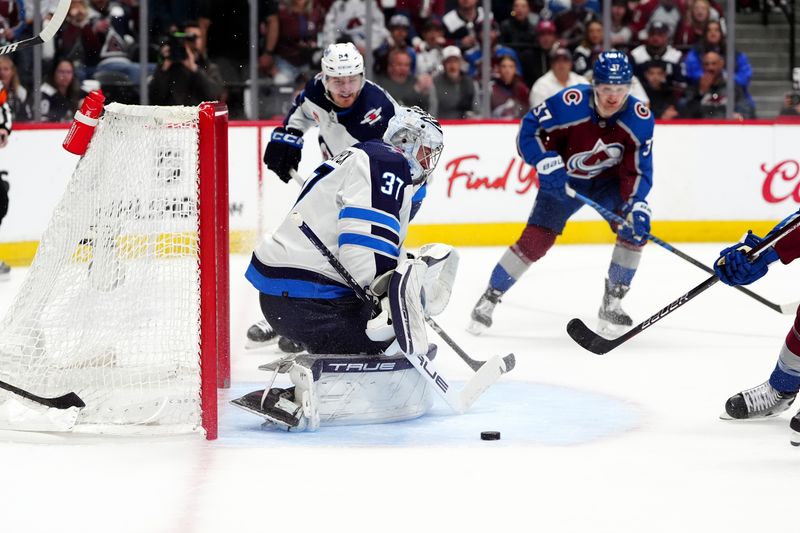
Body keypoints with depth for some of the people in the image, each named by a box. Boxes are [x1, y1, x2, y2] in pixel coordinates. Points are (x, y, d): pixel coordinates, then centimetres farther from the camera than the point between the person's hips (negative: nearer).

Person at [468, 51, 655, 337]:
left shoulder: (640, 118, -22)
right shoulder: (569, 104, -30)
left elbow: (638, 169, -17)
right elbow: (529, 129, -19)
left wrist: (637, 204, -32)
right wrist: (547, 163, -31)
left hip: (609, 179, 2)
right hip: (564, 180, -2)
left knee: (635, 227, -21)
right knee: (534, 241, -10)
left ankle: (612, 303, -5)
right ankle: (490, 298, 10)